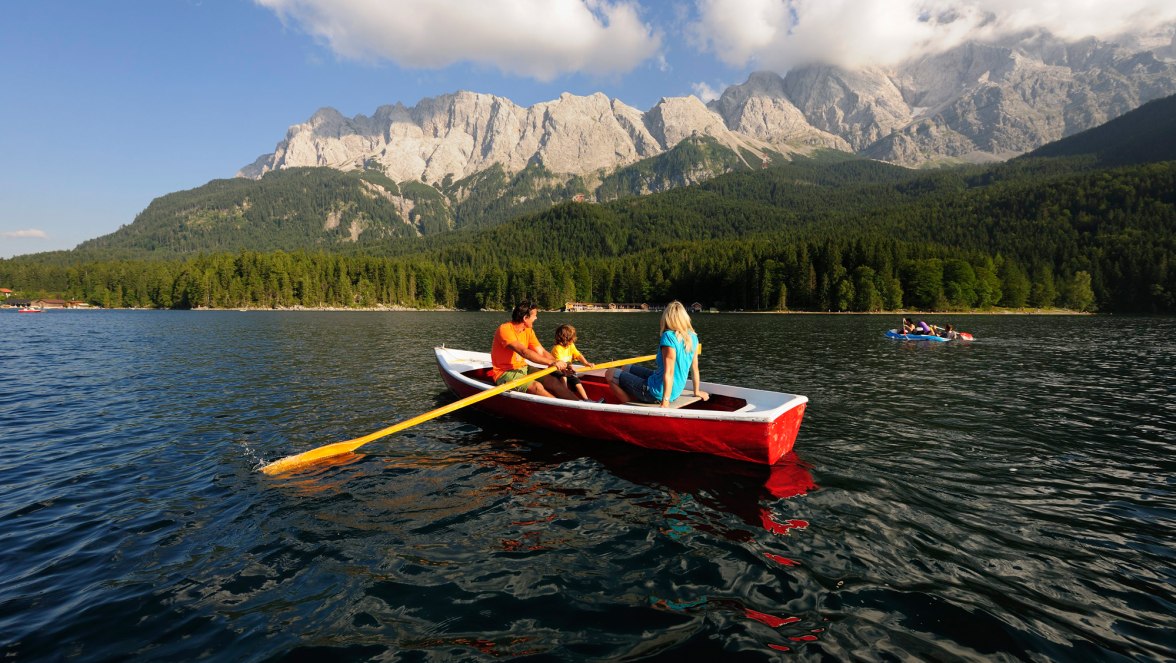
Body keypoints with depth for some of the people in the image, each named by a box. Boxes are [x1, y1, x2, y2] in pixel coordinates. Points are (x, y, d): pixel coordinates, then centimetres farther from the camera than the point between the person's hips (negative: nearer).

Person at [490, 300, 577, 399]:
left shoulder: (528, 331, 6)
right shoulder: (505, 329, -19)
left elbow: (542, 352, 2)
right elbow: (524, 352, -30)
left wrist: (560, 365, -15)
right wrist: (551, 362, -34)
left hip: (523, 368, 7)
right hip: (505, 373, -7)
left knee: (553, 381, -14)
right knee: (536, 386, -30)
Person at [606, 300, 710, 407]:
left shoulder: (669, 336, -23)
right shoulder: (693, 337, -1)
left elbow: (668, 373, -27)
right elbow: (695, 368, 6)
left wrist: (665, 401, -25)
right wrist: (697, 391, 19)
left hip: (657, 393, -8)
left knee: (610, 374, 2)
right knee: (626, 369, 23)